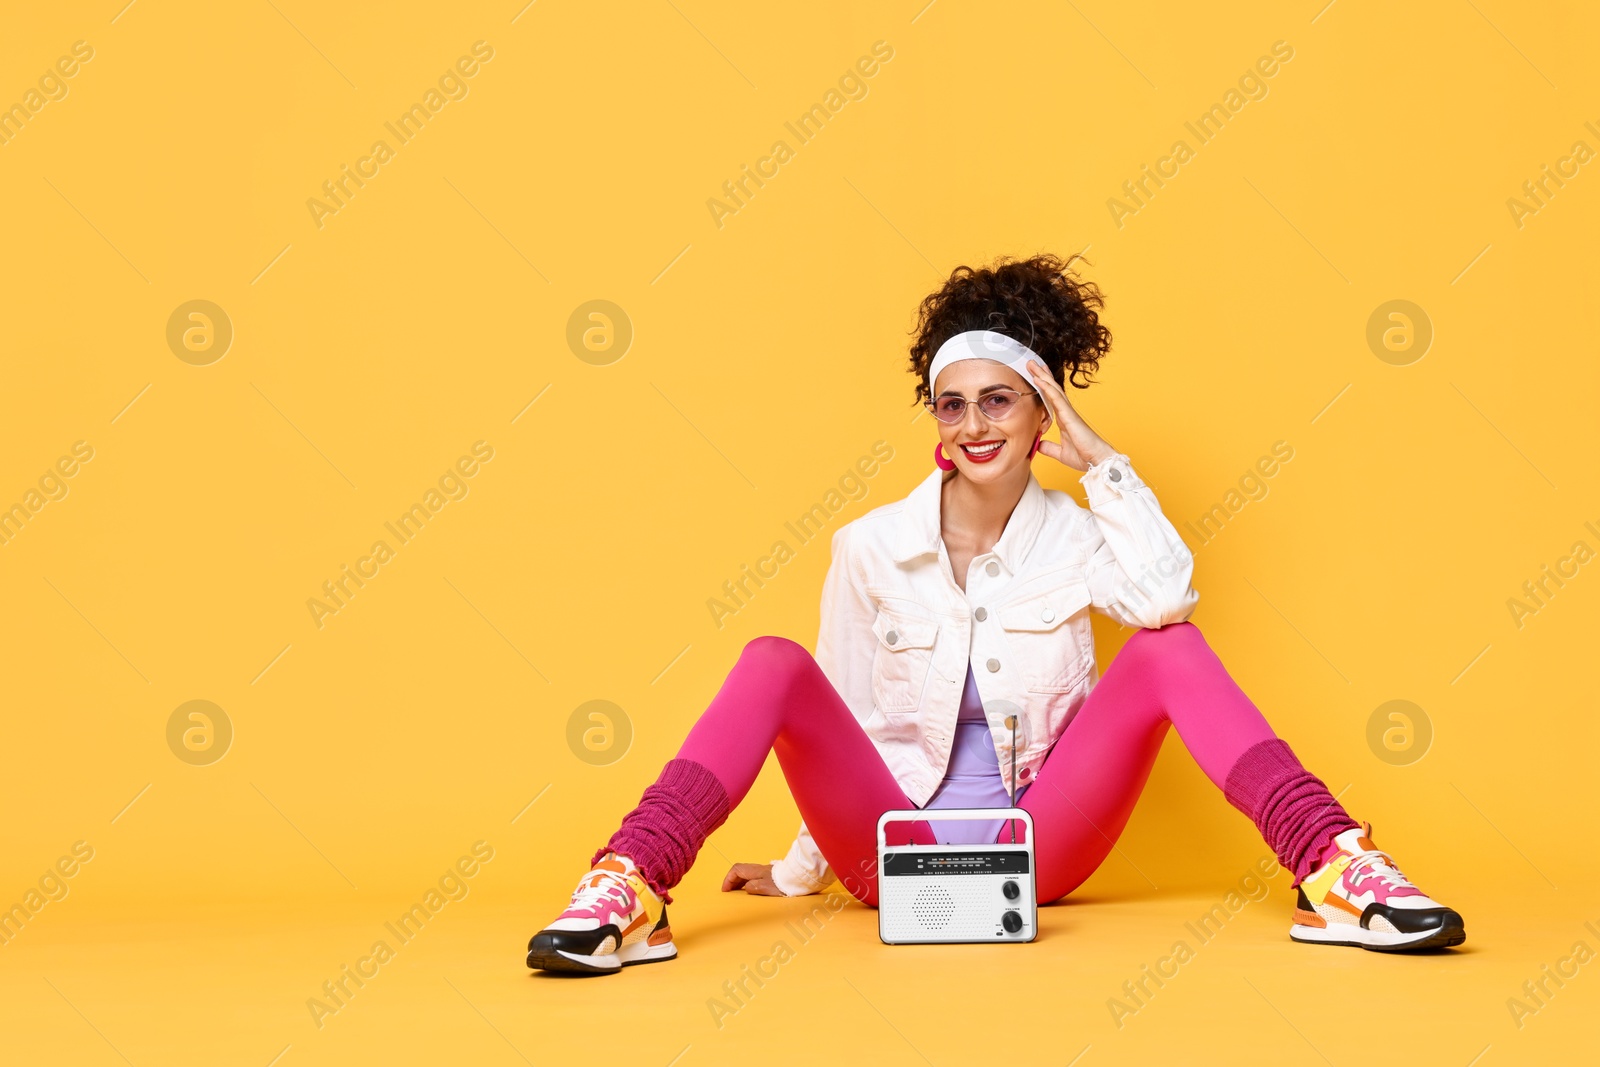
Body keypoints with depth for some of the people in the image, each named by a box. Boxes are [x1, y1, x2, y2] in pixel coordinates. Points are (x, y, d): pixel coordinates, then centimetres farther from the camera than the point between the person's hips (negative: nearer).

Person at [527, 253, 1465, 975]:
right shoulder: (871, 547, 1)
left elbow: (1165, 595, -24)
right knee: (775, 665, -23)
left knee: (1169, 648, -20)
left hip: (1038, 850, 0)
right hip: (899, 851, 0)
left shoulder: (1074, 536, 0)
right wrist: (804, 869, 10)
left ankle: (1337, 874, -30)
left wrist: (1098, 459, -15)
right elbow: (846, 721, 6)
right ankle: (629, 893, -36)